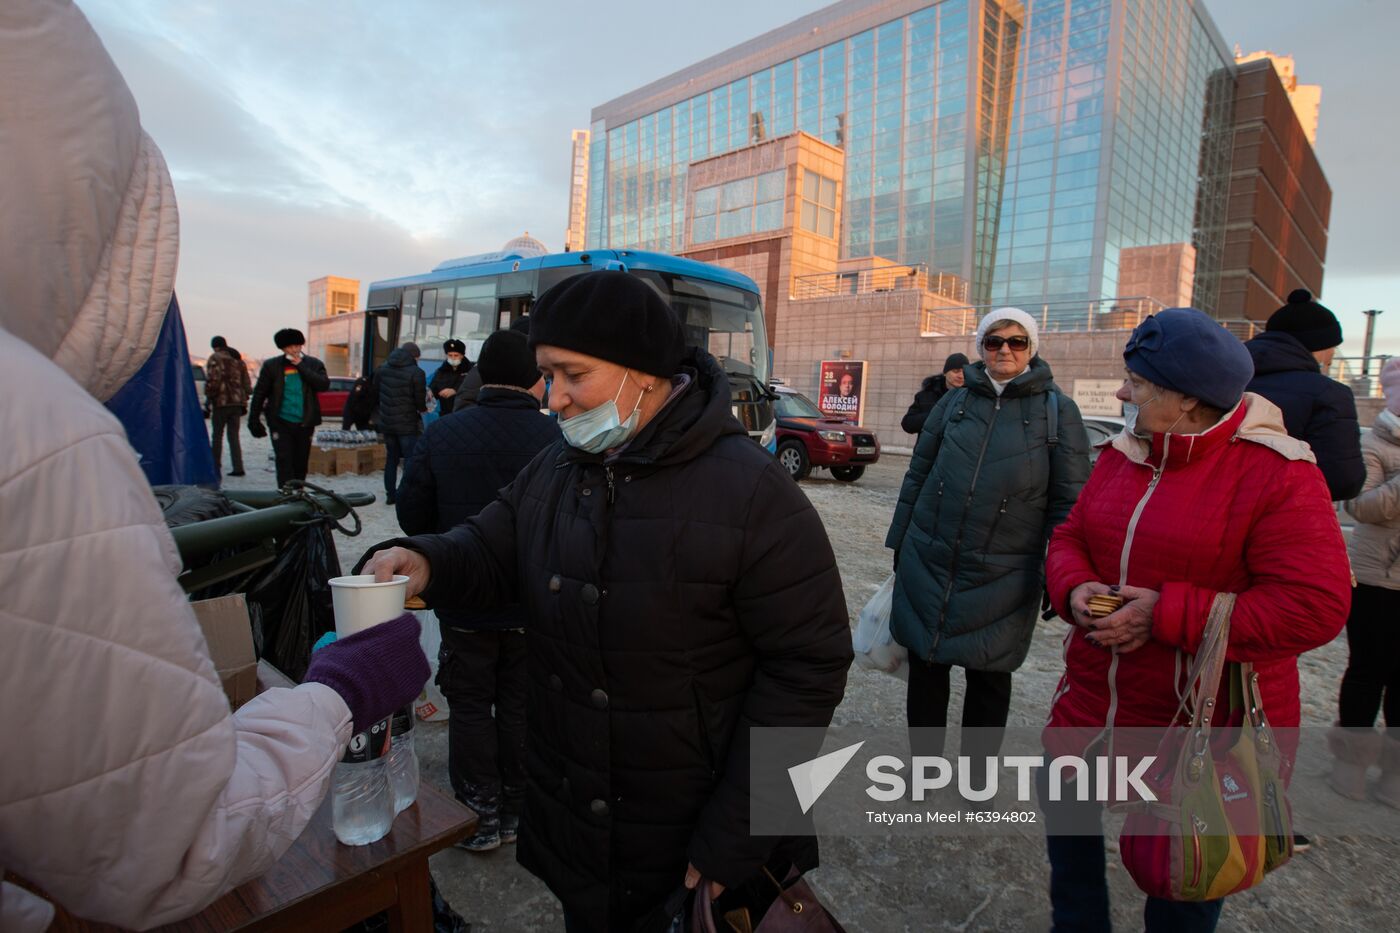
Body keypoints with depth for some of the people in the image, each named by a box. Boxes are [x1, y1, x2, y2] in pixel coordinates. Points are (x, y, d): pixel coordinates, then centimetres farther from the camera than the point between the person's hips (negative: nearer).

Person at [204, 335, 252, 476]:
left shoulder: (215, 359, -4)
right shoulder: (238, 360, 16)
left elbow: (212, 381, -15)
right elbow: (247, 383, 15)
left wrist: (208, 399, -6)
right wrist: (243, 402, 18)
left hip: (221, 402, -5)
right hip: (237, 402, 5)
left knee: (217, 435, 3)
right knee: (234, 435, 7)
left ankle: (215, 466, 4)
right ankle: (238, 467, 1)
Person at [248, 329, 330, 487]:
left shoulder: (314, 364, 5)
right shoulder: (272, 366, 2)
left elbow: (324, 385, -12)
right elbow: (259, 394, 5)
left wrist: (301, 366, -12)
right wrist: (254, 421, 2)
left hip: (304, 424, 2)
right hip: (281, 423, -2)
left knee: (301, 464, 10)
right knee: (284, 462, -9)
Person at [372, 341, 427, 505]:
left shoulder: (382, 369, 6)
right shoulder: (416, 372, -13)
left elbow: (374, 393, 12)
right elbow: (421, 401, -12)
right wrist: (424, 407, 10)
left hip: (387, 423, 6)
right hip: (408, 424, -6)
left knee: (391, 458, 15)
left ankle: (390, 494, 19)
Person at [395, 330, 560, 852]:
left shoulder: (441, 435, -9)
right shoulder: (559, 440, -16)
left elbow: (412, 515, -1)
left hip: (465, 605, 0)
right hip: (535, 607, 0)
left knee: (470, 706, 16)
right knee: (520, 708, 16)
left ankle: (479, 815, 25)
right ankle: (515, 811, 30)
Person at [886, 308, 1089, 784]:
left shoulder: (1058, 411, -1)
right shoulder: (954, 402, 5)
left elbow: (1069, 501, -1)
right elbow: (917, 475, 9)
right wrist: (899, 543, 10)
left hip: (1004, 578, -2)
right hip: (927, 563, 2)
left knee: (989, 676, 12)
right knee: (926, 666, 11)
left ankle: (975, 775, 34)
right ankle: (924, 764, 31)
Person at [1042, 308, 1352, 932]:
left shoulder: (1276, 475, -18)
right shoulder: (1123, 454, 2)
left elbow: (1314, 607, -23)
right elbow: (1071, 537, 8)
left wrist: (1168, 615, -26)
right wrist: (1075, 588, -13)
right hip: (1094, 698, 6)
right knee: (1064, 802, 21)